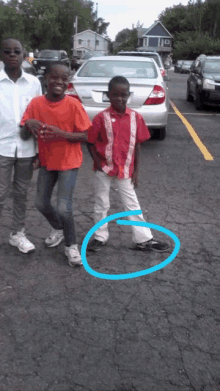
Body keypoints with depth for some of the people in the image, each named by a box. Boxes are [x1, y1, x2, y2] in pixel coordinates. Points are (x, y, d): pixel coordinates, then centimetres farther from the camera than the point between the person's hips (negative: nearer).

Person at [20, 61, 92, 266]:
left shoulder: (73, 104, -16)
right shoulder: (36, 103, -7)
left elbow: (87, 136, -14)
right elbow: (24, 136, -5)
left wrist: (62, 134, -28)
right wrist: (28, 123, -28)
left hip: (68, 162, -4)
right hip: (46, 161, 4)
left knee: (63, 207, -11)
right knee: (41, 203, 12)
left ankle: (71, 246, 13)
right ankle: (58, 229, 42)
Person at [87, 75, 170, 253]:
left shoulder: (136, 117, -3)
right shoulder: (101, 117, -10)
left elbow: (137, 145, 2)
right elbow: (91, 143, -3)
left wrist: (135, 170, 2)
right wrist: (99, 164, -10)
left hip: (126, 169, 2)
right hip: (104, 169, -1)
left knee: (132, 204, 9)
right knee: (101, 203, 11)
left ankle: (144, 239, 17)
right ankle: (100, 237, 26)